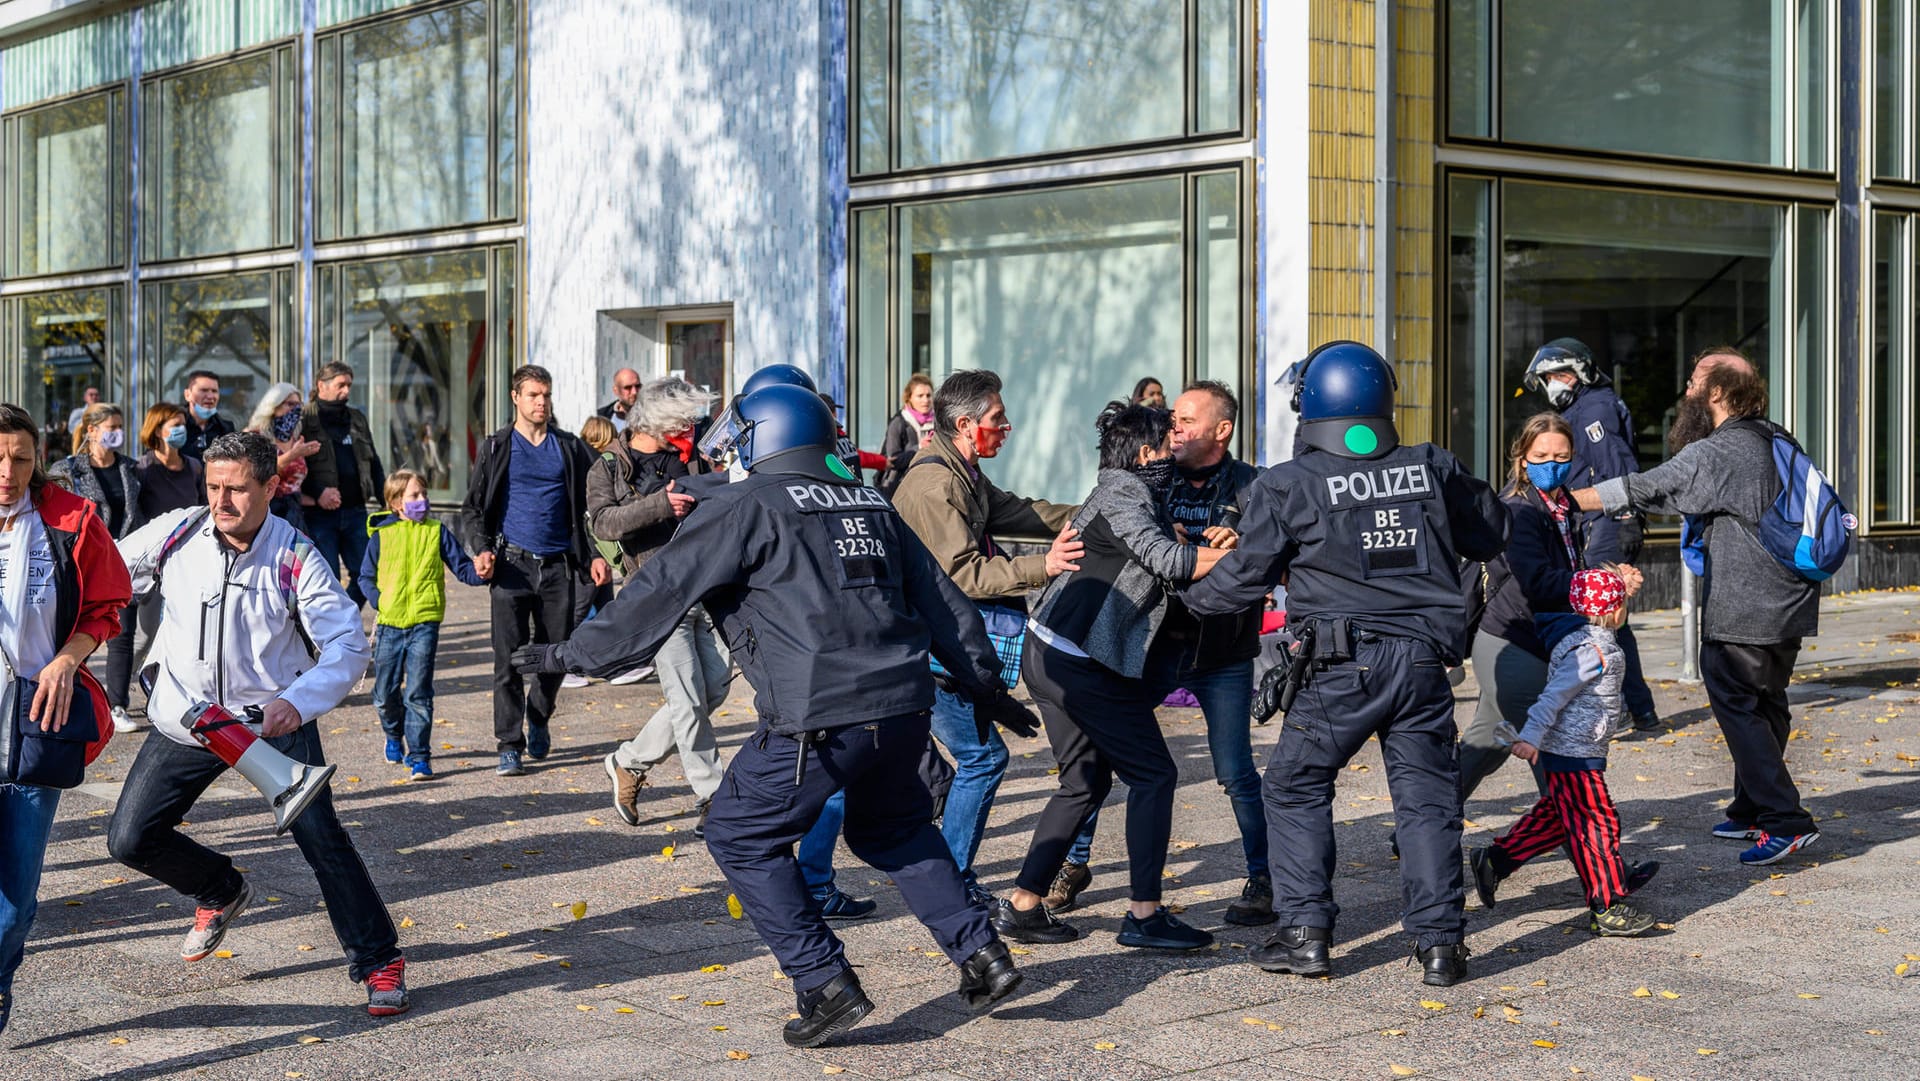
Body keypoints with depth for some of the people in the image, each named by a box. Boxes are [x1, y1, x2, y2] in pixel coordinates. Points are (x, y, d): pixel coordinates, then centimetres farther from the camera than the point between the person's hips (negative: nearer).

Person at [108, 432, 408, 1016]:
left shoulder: (295, 559, -17)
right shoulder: (172, 536, -10)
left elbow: (348, 643, -19)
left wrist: (297, 701, -36)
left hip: (276, 720, -3)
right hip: (186, 719, 3)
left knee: (321, 837, -15)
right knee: (130, 840, 1)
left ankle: (379, 961, 1)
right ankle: (221, 892, 32)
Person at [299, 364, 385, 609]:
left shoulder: (357, 419, 17)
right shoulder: (304, 420, -2)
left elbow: (373, 463, 21)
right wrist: (317, 492, -20)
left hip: (355, 511, 6)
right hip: (319, 514, -5)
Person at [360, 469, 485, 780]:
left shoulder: (437, 532, 4)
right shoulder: (381, 535, 3)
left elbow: (461, 567, 4)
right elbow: (365, 576, 10)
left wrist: (479, 574, -17)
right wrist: (377, 601, -7)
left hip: (424, 623, -1)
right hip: (389, 623, 1)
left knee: (418, 693, -7)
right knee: (385, 693, 11)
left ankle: (419, 756, -2)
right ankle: (395, 735, 40)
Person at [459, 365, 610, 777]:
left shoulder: (570, 449, 11)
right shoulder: (496, 448, 7)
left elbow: (588, 508, 14)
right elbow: (472, 508, 7)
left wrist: (595, 555, 0)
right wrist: (481, 549, -10)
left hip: (559, 567, 2)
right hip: (512, 565, -2)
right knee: (509, 658, -5)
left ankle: (538, 717, 32)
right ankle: (510, 745, 1)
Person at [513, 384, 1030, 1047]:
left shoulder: (745, 507, -1)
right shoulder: (871, 506, 19)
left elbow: (661, 593, -3)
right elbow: (941, 601, 23)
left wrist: (572, 654, 6)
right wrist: (985, 684, 33)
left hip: (820, 719, -7)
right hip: (904, 706, 7)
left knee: (742, 839, 9)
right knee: (894, 831, 29)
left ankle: (825, 986, 5)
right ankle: (980, 955, 23)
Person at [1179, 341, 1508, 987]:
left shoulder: (1286, 486, -4)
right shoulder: (1432, 469, 6)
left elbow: (1247, 577, 1)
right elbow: (1491, 534, 20)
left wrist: (1193, 598, 19)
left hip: (1344, 666, -3)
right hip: (1425, 660, 3)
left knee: (1295, 787, 12)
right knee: (1426, 796, 9)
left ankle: (1305, 932, 8)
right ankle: (1440, 943, 7)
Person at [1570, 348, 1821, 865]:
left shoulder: (1714, 455, -16)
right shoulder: (1778, 441, 9)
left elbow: (1640, 492, -17)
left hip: (1741, 610, -9)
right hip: (1790, 607, 9)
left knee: (1736, 706, -3)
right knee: (1767, 705, 16)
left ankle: (1785, 820, -8)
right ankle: (1751, 809, 27)